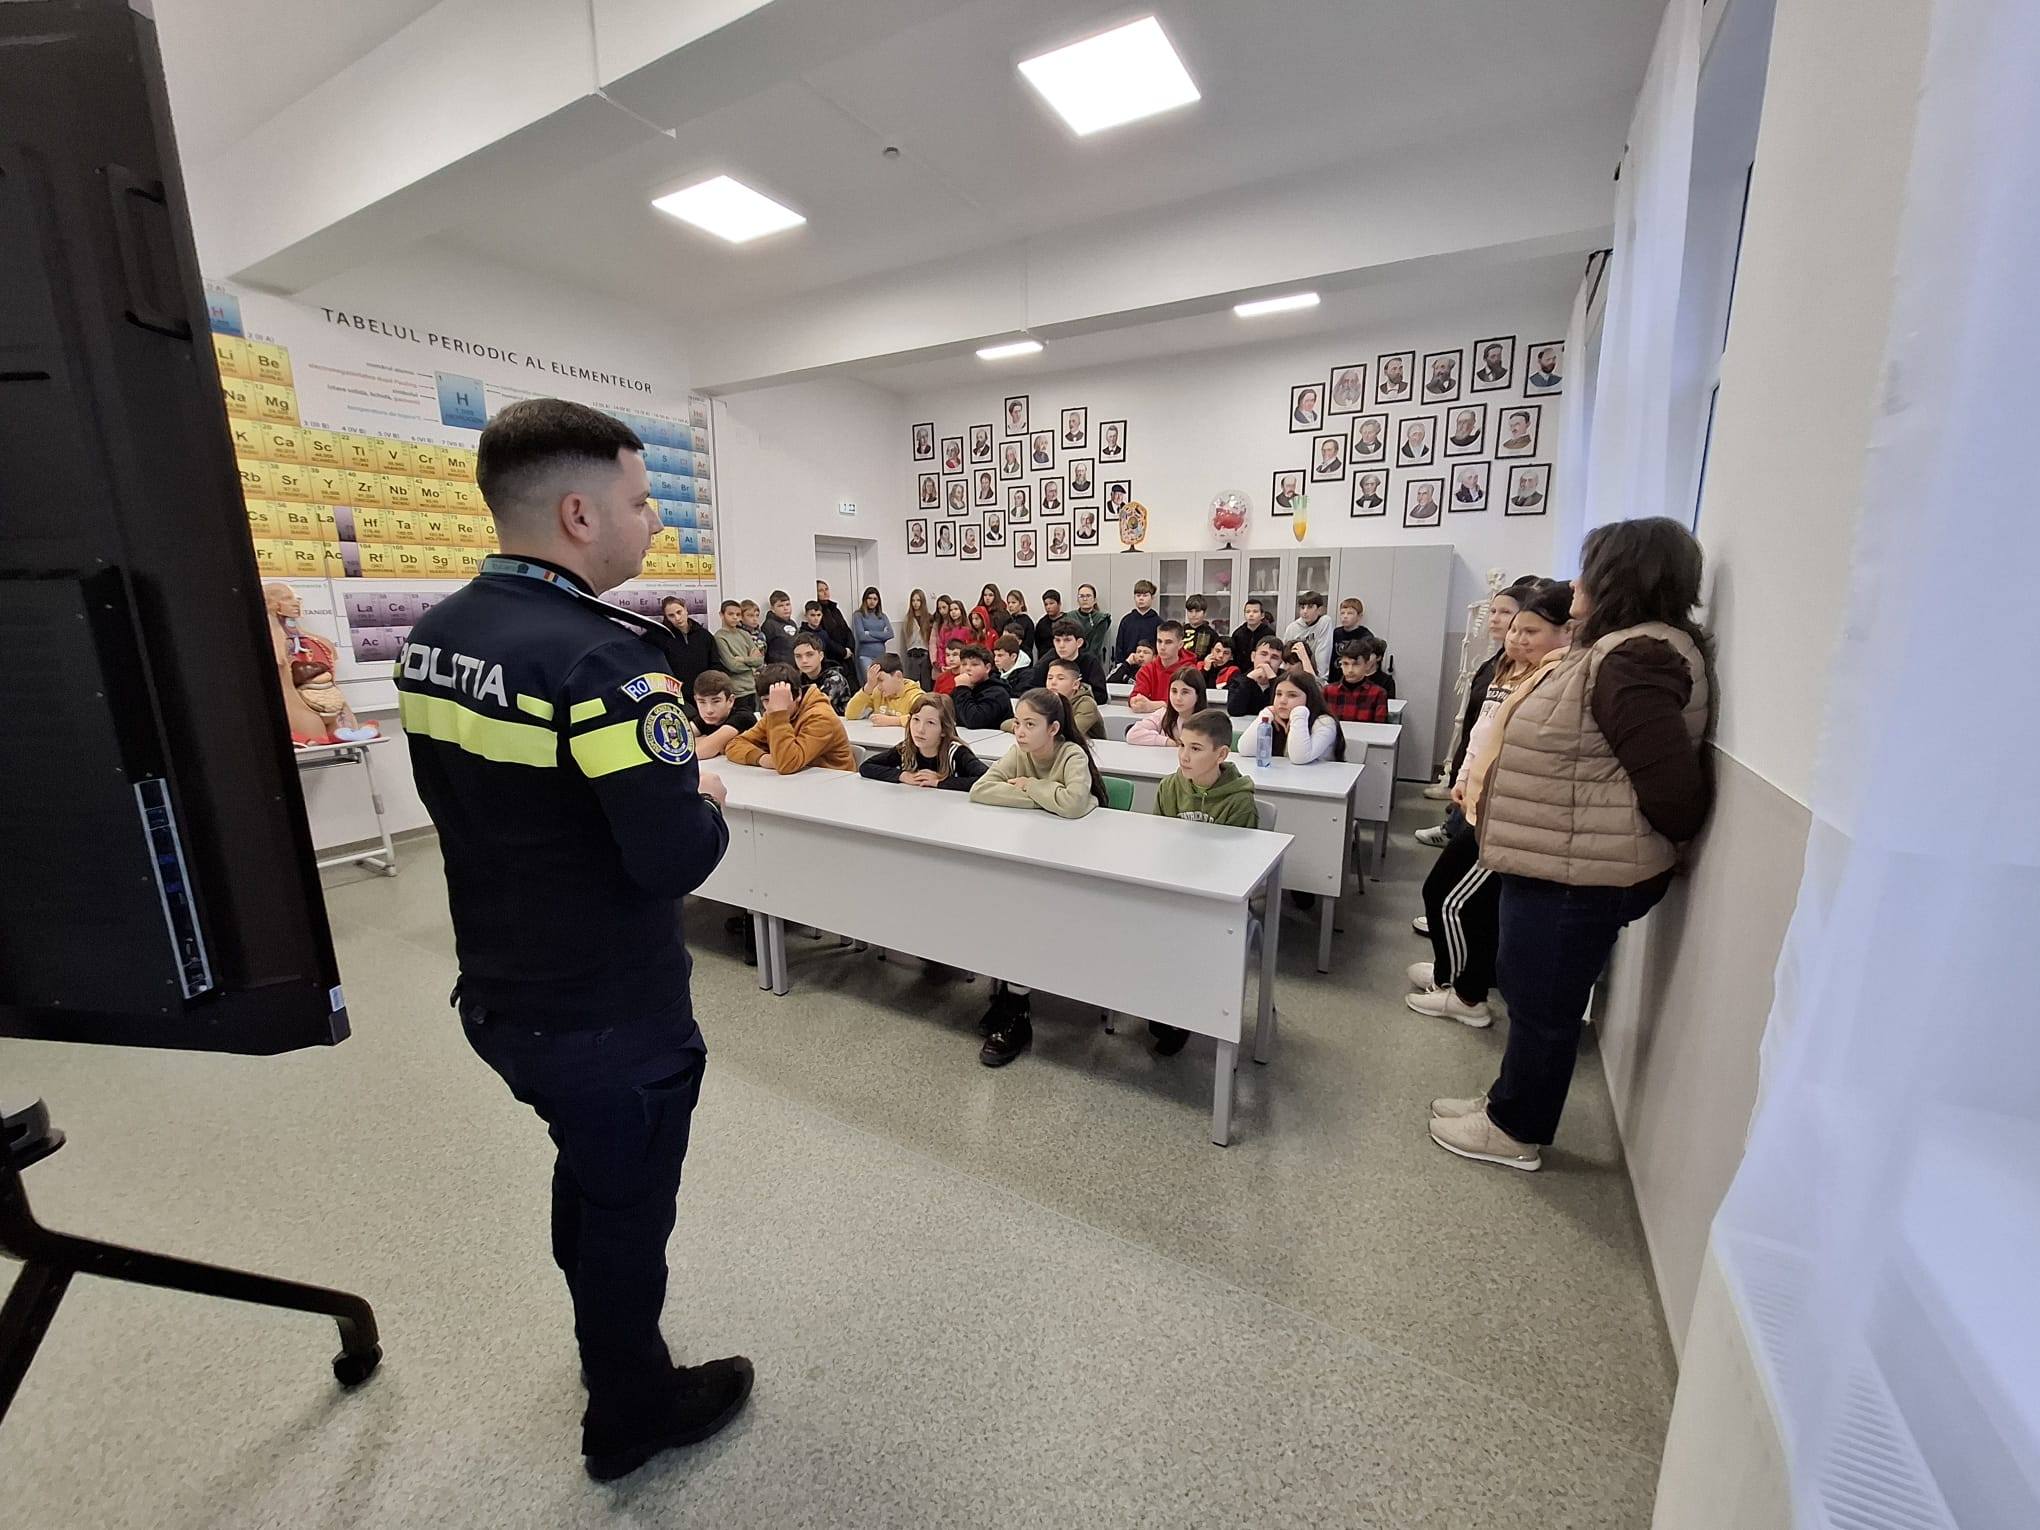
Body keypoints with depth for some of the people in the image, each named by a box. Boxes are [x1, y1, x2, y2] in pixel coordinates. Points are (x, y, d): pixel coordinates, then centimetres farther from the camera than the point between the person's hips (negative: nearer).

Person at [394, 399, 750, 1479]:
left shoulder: (432, 635, 1)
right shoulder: (599, 655, -27)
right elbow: (678, 858, -30)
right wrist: (708, 803, -9)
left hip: (499, 995, 8)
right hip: (610, 1019, -8)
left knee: (586, 1166, 31)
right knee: (627, 1208, 17)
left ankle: (604, 1339, 56)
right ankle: (632, 1417, 43)